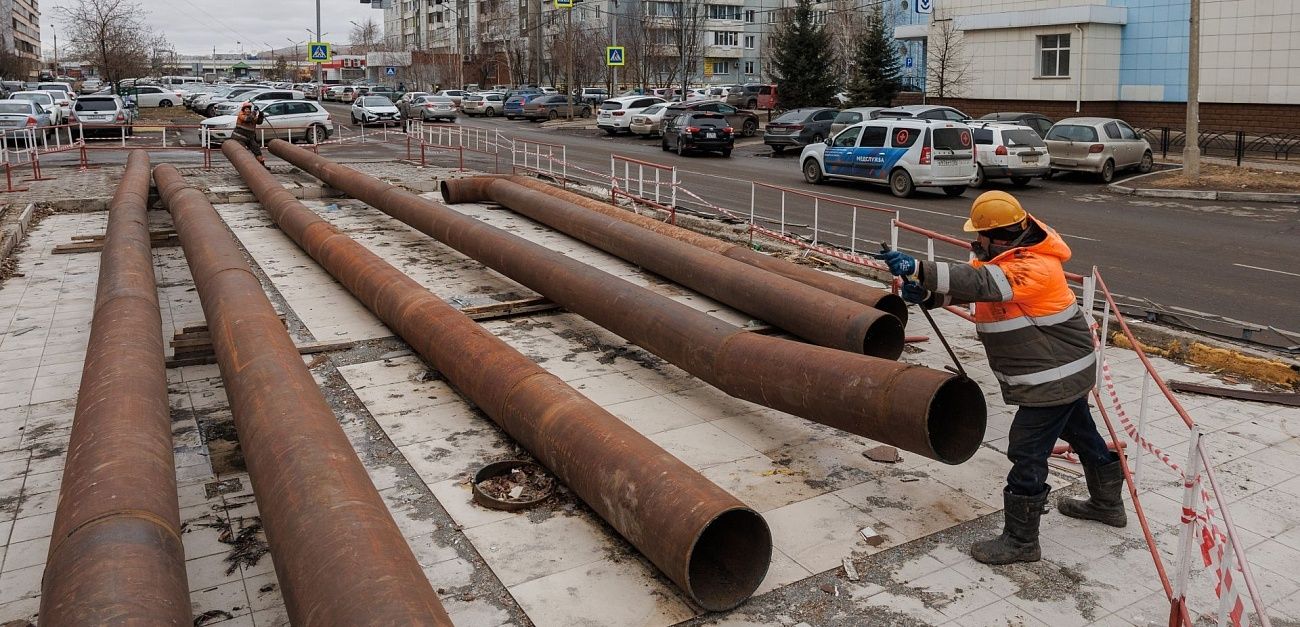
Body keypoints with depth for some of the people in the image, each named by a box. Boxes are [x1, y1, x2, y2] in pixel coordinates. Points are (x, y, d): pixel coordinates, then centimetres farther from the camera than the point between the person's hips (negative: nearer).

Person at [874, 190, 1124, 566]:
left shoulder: (1033, 267, -29)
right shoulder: (1004, 258, 3)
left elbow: (978, 283, -43)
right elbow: (965, 284, 0)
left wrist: (917, 269, -50)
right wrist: (925, 294, -19)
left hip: (1054, 377, -11)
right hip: (1068, 370, 11)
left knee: (1027, 454, -5)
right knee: (1081, 434, 27)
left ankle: (1021, 541, 7)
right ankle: (1107, 504, 50)